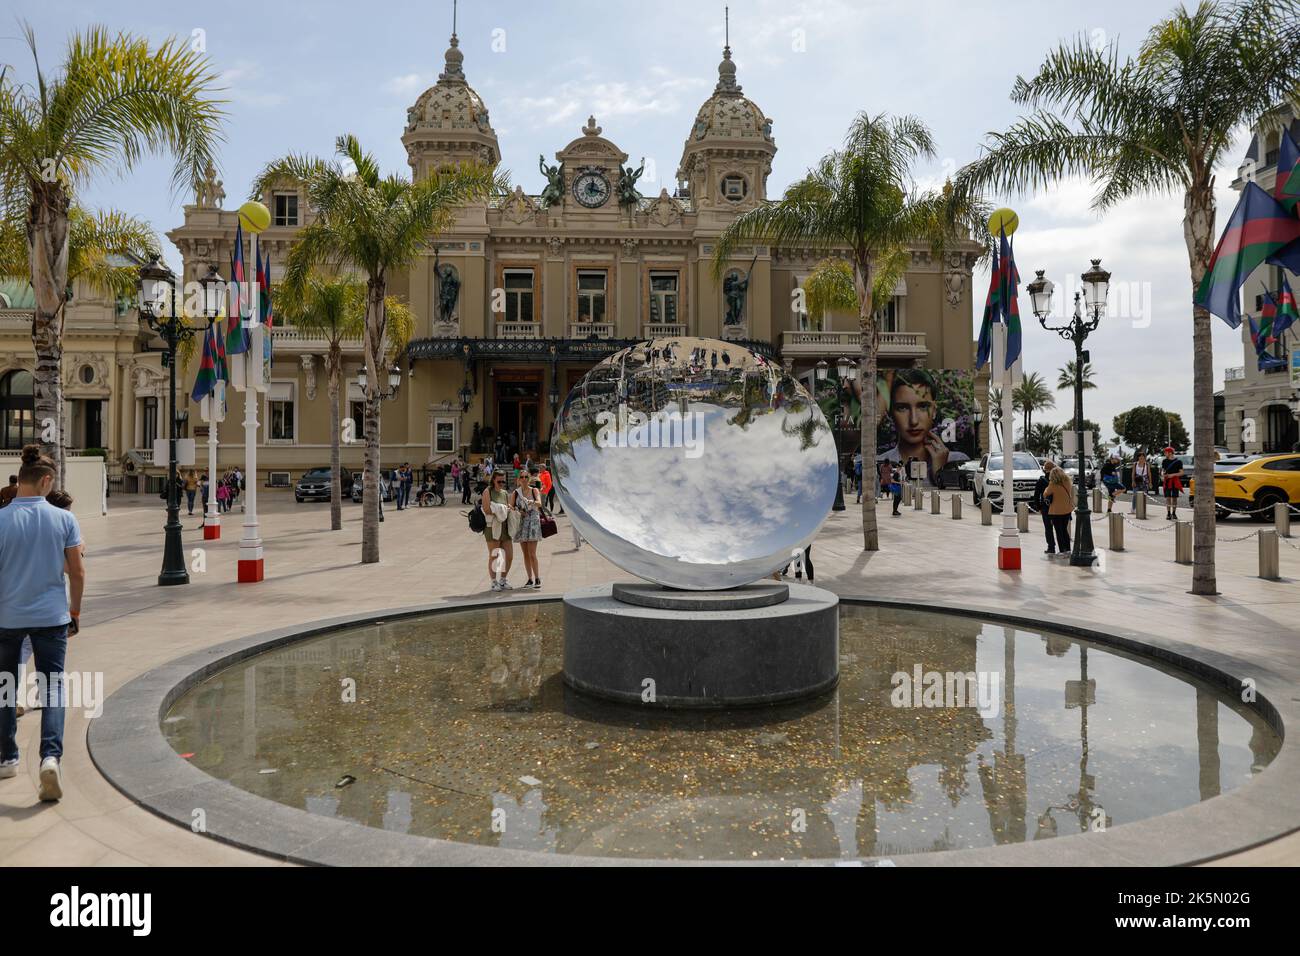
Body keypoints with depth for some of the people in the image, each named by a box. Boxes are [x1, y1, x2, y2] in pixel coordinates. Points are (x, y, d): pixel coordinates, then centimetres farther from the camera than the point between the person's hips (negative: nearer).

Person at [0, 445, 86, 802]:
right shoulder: (64, 519, -6)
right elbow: (77, 572, -1)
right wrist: (75, 612, 12)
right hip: (51, 617, 0)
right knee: (52, 687, 3)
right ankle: (51, 755, -15)